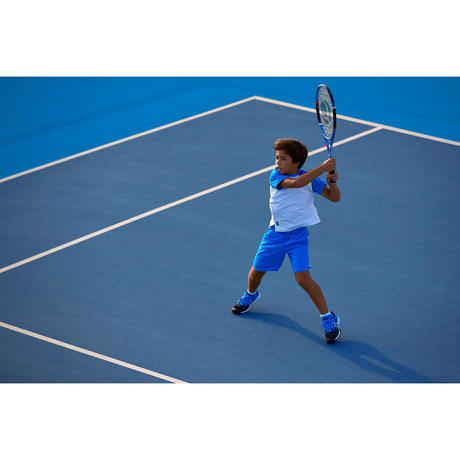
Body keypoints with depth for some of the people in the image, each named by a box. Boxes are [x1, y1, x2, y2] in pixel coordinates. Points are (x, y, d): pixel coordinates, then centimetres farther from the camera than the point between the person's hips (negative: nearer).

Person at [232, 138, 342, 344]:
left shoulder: (310, 179, -8)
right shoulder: (275, 176, -12)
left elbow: (335, 197, -4)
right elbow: (296, 183, -31)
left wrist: (332, 181, -24)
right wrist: (323, 167, -34)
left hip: (298, 234, -2)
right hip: (275, 233, 2)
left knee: (303, 278, -16)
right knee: (256, 272, 14)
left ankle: (329, 319, -5)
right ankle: (251, 295, 50)